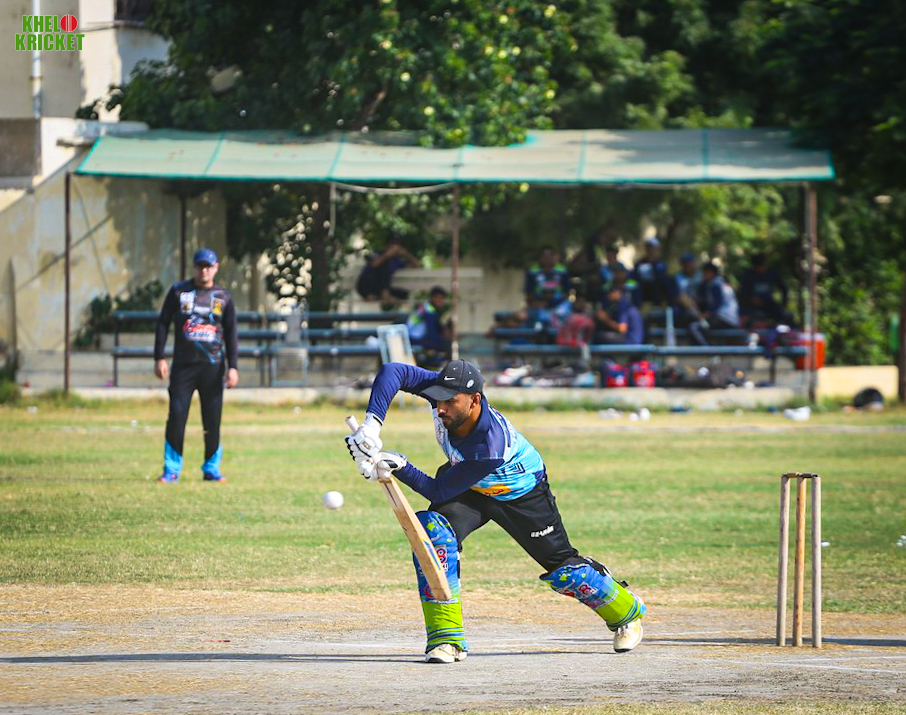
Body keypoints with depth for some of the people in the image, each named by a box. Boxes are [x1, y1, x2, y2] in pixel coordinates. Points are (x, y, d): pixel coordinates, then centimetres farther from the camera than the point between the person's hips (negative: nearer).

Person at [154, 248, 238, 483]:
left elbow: (231, 334, 9)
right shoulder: (178, 291, 5)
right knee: (176, 415, -8)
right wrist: (159, 358, -3)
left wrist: (232, 367, 0)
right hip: (183, 364, -1)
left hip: (212, 366, 1)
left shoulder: (223, 297, 8)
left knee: (213, 419, 0)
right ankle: (171, 469, -2)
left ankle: (211, 468, 11)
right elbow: (163, 324, 5)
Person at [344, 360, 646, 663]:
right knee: (434, 530, -24)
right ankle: (446, 638, -18)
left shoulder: (491, 445, -43)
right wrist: (371, 424, -43)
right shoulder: (447, 392, -30)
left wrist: (402, 467, -48)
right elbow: (392, 372, -33)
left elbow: (440, 492, -36)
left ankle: (627, 612, 38)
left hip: (522, 495, -5)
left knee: (562, 566, 7)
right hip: (470, 489, 5)